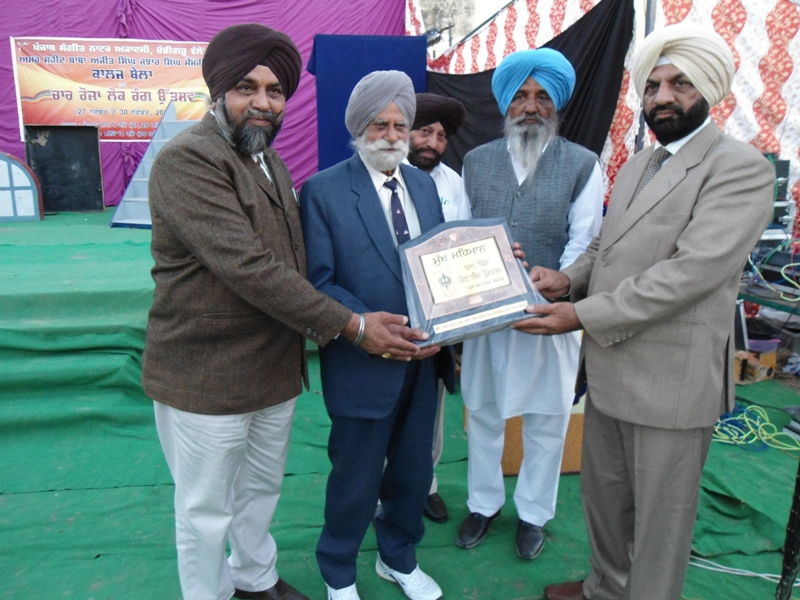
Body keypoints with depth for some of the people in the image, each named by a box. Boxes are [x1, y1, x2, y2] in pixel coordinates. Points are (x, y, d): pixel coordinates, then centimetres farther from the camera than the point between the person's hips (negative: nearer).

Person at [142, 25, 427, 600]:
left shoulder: (269, 159, 11)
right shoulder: (187, 160, -18)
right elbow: (248, 268, -26)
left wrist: (322, 329, 2)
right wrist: (350, 326, -23)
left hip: (275, 368, 8)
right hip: (206, 377, -8)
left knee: (263, 487, 24)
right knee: (207, 509, 12)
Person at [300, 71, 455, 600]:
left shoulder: (424, 183, 8)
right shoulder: (323, 191, -10)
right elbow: (319, 282, -15)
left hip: (425, 357, 5)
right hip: (364, 363, -5)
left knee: (413, 471, 19)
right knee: (356, 480, 12)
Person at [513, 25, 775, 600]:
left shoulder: (740, 166, -12)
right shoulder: (637, 165, 15)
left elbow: (693, 270, -23)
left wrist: (584, 315, -22)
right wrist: (568, 278, -3)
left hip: (672, 379, -8)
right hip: (610, 371, 8)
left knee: (660, 515, 9)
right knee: (602, 494, 23)